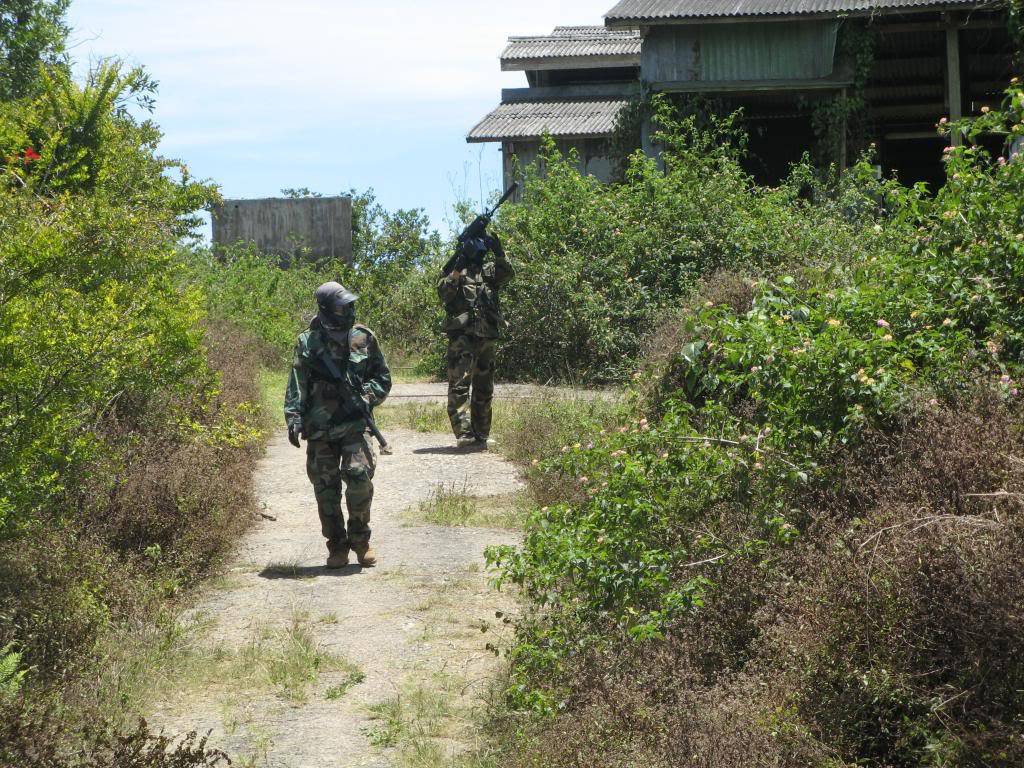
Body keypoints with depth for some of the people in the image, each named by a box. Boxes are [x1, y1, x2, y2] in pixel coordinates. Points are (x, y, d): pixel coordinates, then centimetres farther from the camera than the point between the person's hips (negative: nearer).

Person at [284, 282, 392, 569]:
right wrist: (294, 418, -14)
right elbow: (296, 385, -2)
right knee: (326, 489, 3)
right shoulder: (308, 343, 0)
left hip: (354, 424, 0)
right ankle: (337, 545, 16)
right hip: (319, 429, 0)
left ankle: (360, 540, 4)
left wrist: (368, 395, -4)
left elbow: (383, 377, 14)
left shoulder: (364, 338, 5)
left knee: (360, 476, -14)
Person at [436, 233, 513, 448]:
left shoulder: (490, 271, 17)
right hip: (462, 335, -5)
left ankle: (481, 434, 16)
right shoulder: (454, 270, 7)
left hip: (488, 337, 5)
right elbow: (444, 292, -9)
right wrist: (457, 270, -19)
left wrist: (499, 253, -17)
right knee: (459, 384, -14)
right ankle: (464, 433, -20)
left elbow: (507, 273, -3)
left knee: (484, 389, 9)